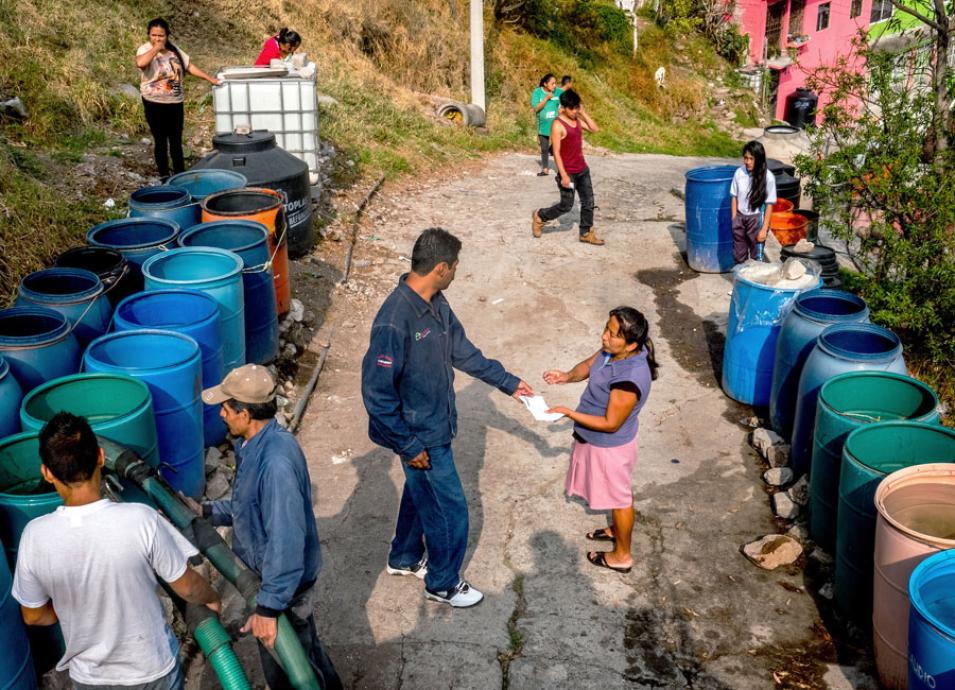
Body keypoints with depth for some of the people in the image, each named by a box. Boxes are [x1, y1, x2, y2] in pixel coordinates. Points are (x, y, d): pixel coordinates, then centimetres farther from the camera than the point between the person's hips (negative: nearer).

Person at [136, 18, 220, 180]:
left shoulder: (173, 50, 6)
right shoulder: (145, 49, -11)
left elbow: (189, 66, 14)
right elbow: (140, 63, -34)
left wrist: (209, 78, 10)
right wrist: (156, 48, -24)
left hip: (175, 103, 5)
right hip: (155, 104, -5)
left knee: (176, 141, 12)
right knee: (160, 140, 3)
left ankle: (180, 175, 21)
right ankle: (164, 177, 11)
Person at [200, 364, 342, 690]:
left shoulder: (275, 462, -34)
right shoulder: (253, 443, -2)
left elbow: (286, 541, -34)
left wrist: (268, 606, -32)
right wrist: (207, 511, 1)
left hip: (284, 580, -9)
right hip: (266, 573, 9)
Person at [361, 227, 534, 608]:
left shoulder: (435, 303, -3)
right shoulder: (395, 321, -32)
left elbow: (462, 350, 13)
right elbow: (376, 392, -27)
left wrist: (506, 381, 16)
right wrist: (409, 445, -22)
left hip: (435, 423, 9)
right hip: (421, 436, -9)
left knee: (421, 493, 26)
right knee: (449, 509, 6)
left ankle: (405, 558, 49)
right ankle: (443, 583, 29)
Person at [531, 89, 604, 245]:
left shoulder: (577, 120, 6)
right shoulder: (558, 125, -17)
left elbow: (594, 128, 3)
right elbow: (556, 152, -19)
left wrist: (583, 113, -4)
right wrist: (563, 175, -22)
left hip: (582, 170, 7)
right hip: (568, 172, -7)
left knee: (588, 202, 8)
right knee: (566, 205, 1)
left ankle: (586, 233, 19)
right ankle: (539, 216, 22)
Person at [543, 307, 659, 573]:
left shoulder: (629, 379, -38)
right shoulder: (614, 350, -14)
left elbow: (610, 424, -30)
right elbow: (589, 365, 5)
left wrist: (568, 413, -27)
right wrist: (567, 376, -15)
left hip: (610, 445, -8)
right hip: (598, 440, 8)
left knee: (618, 497, 14)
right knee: (615, 492, 30)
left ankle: (622, 556, 35)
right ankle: (617, 529, 55)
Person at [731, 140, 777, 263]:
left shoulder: (768, 177, -14)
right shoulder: (739, 173, -5)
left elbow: (769, 205, -10)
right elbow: (734, 197, 4)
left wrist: (764, 229, -11)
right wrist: (734, 221, 2)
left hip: (757, 218, -3)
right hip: (740, 217, 3)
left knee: (756, 257, 6)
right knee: (738, 256, 13)